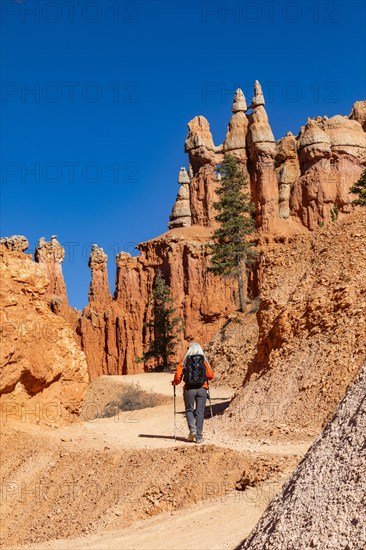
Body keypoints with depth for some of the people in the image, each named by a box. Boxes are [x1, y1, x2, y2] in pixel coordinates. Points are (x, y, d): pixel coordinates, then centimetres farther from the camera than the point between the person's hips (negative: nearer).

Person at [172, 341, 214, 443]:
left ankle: (192, 429, -7)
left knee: (189, 410, 15)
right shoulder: (204, 360, 2)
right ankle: (199, 436, 4)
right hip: (202, 388, 1)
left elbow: (178, 375, -4)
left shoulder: (185, 360, -1)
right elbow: (210, 375, -1)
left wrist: (174, 383, 15)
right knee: (200, 412, 7)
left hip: (189, 389, -1)